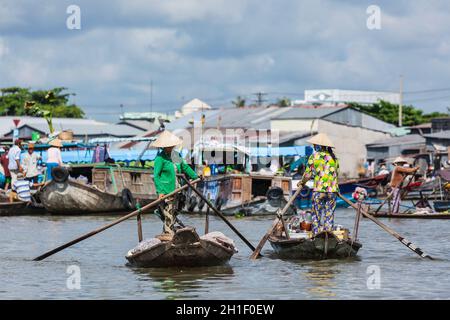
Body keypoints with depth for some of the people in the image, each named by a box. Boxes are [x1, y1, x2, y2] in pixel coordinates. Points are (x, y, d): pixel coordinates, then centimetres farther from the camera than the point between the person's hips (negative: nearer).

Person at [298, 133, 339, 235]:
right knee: (329, 215, 6)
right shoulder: (333, 157, 9)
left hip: (318, 190, -3)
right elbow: (336, 174, 11)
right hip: (332, 190, 3)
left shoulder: (314, 156, -1)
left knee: (316, 215, 6)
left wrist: (302, 182, 18)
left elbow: (308, 174, -1)